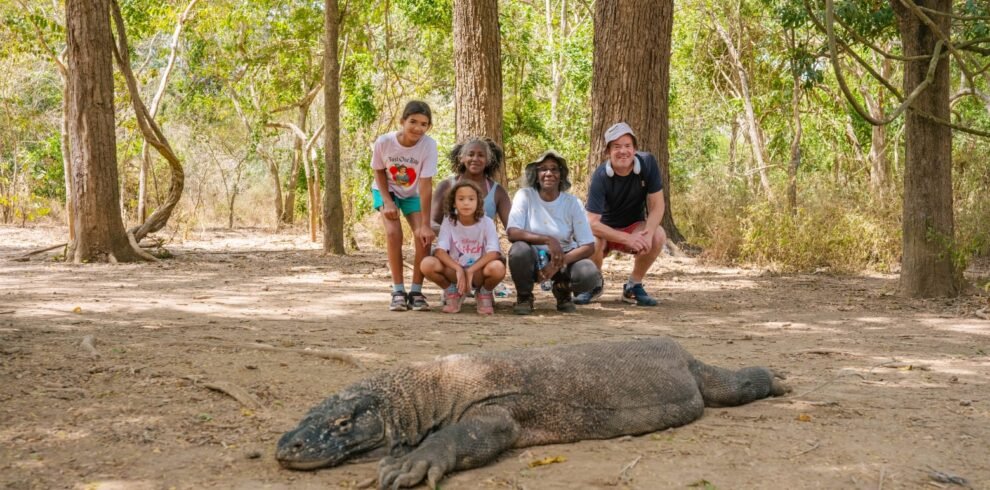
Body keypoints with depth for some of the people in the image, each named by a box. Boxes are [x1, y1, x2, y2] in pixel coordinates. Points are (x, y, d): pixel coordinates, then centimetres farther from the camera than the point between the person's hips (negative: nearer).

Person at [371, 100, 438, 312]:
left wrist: (425, 224, -33)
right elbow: (379, 173, -9)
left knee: (424, 236, -16)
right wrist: (387, 202, -20)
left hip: (412, 194, 1)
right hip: (387, 191, -1)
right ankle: (398, 291, -10)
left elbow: (426, 185, -30)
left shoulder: (429, 145, -30)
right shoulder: (383, 142, -28)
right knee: (393, 233, -21)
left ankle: (416, 291, -2)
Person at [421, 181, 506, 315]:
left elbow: (494, 253, -20)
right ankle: (452, 293, 2)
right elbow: (440, 251, -16)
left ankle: (484, 294, 1)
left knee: (497, 268, -36)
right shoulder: (448, 222, -6)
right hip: (454, 271, 1)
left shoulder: (486, 222, -9)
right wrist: (459, 270, -31)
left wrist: (470, 271, -28)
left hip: (478, 272, -1)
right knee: (427, 264, -28)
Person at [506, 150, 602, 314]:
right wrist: (548, 240, -35)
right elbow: (512, 233, -24)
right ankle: (524, 296, -5)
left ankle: (562, 290, 8)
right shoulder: (525, 195, -12)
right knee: (519, 249, -35)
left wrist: (558, 264, -26)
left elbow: (588, 246, -12)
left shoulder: (572, 202, -10)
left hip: (563, 258, 1)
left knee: (590, 275, -29)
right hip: (533, 258, -1)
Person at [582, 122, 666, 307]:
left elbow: (657, 205, -16)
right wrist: (627, 238, -39)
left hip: (633, 227, 2)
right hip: (605, 230, -2)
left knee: (659, 235, -28)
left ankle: (633, 286, -4)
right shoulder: (601, 177, -25)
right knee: (592, 242, -35)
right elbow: (592, 223, -29)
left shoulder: (648, 163, -19)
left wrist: (648, 233, -35)